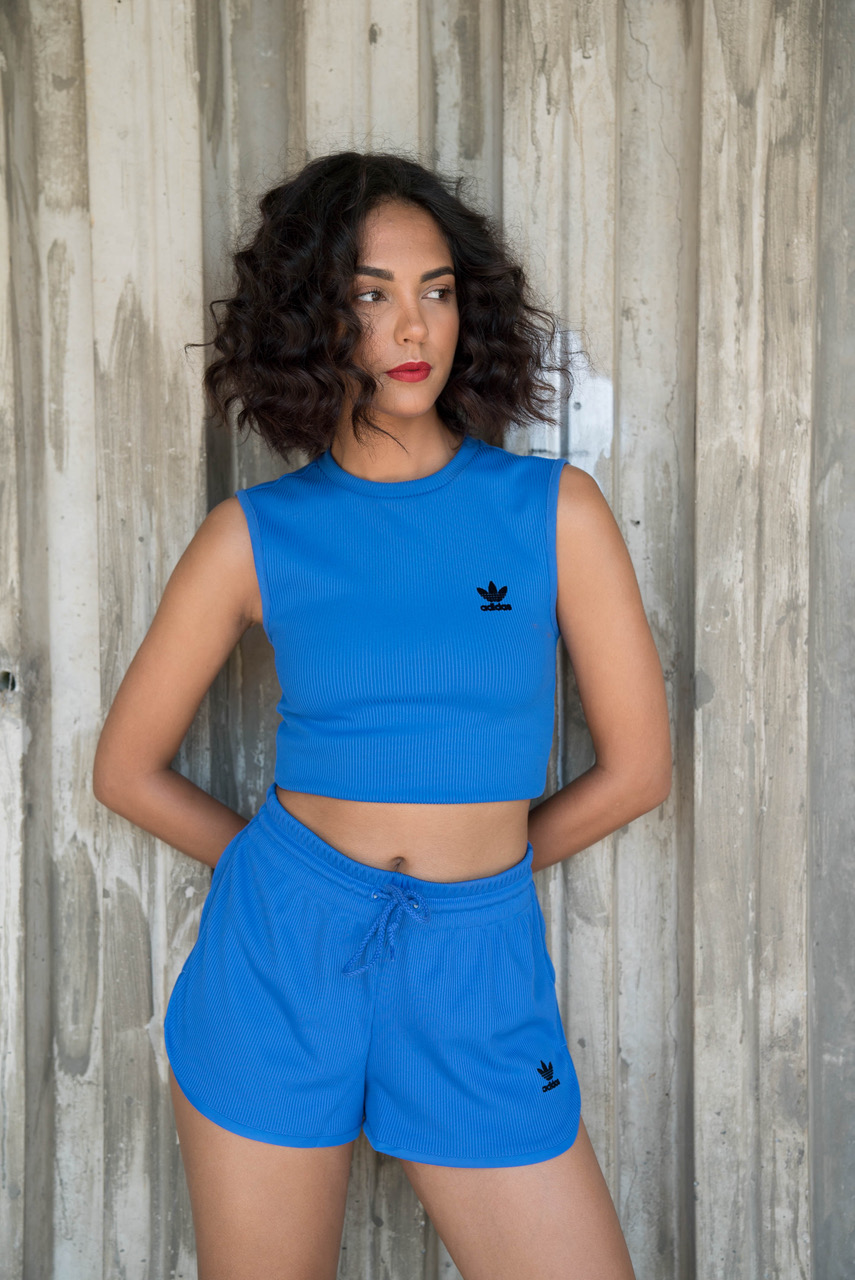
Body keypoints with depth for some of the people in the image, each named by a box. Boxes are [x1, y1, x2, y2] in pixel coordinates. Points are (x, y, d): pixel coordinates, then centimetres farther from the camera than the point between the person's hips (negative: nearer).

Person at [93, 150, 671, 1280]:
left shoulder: (555, 509, -1)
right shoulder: (257, 534, -1)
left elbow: (637, 767, 3)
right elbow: (128, 770, 6)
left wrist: (478, 862, 9)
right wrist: (295, 864, 9)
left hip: (478, 977, 0)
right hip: (281, 955, 0)